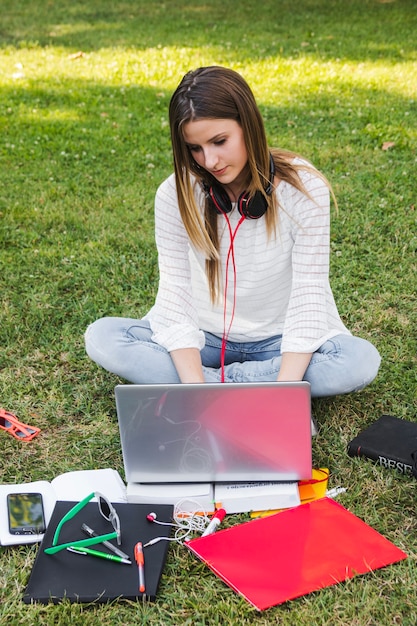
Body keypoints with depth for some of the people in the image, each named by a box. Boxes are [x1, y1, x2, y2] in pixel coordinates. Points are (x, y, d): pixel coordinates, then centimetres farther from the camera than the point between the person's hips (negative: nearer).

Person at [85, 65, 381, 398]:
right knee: (101, 336, -21)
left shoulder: (303, 188, -18)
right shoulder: (176, 194, -14)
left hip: (280, 341, -1)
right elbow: (175, 294, -17)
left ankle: (220, 382, -18)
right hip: (203, 338, 1)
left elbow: (309, 296, -19)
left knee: (361, 361, -29)